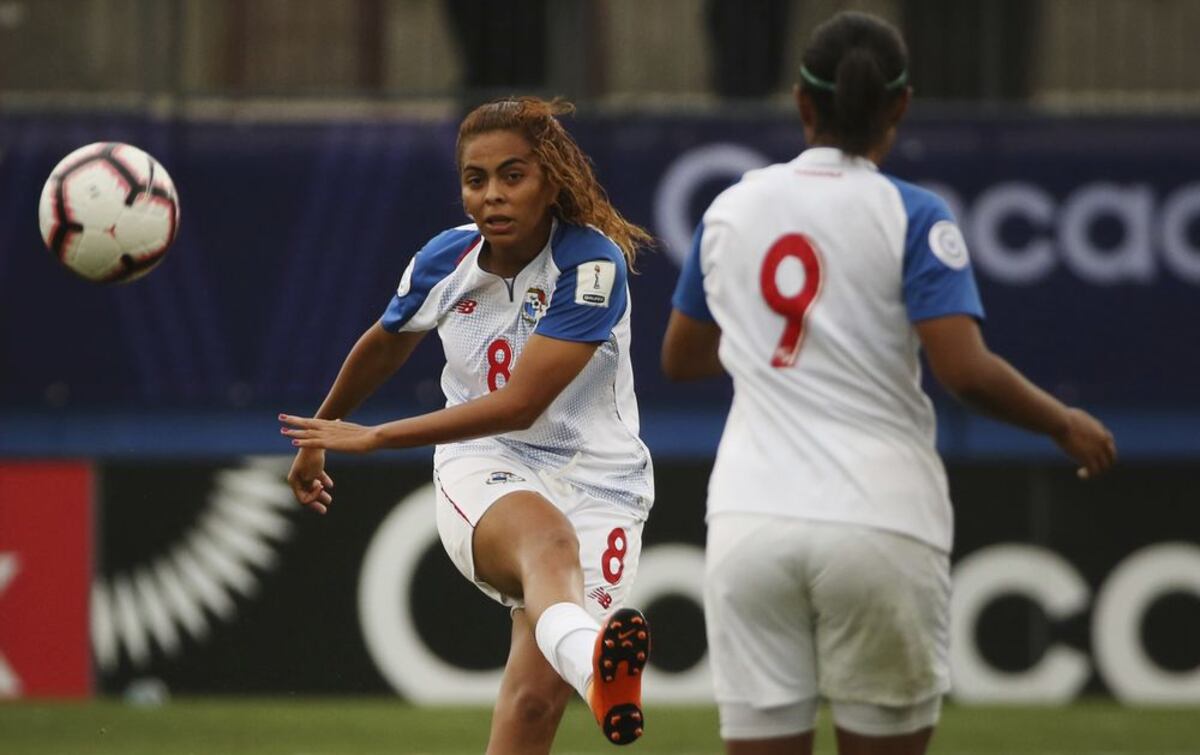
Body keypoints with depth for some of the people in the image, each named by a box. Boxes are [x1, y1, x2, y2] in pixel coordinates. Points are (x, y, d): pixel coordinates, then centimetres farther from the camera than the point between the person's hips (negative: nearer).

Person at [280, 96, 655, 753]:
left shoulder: (592, 264, -14)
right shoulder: (443, 262, 1)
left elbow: (519, 403, -18)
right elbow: (382, 349, 24)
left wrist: (376, 438, -12)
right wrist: (319, 436, 39)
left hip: (593, 482, 0)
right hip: (482, 474, 0)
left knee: (534, 699, -18)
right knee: (546, 537, -39)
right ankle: (591, 661, -75)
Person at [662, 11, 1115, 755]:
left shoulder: (731, 210, 8)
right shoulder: (913, 217, -4)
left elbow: (681, 358, 22)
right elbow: (968, 370, -13)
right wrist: (1067, 424, 3)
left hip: (750, 522, 3)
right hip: (878, 523, -3)